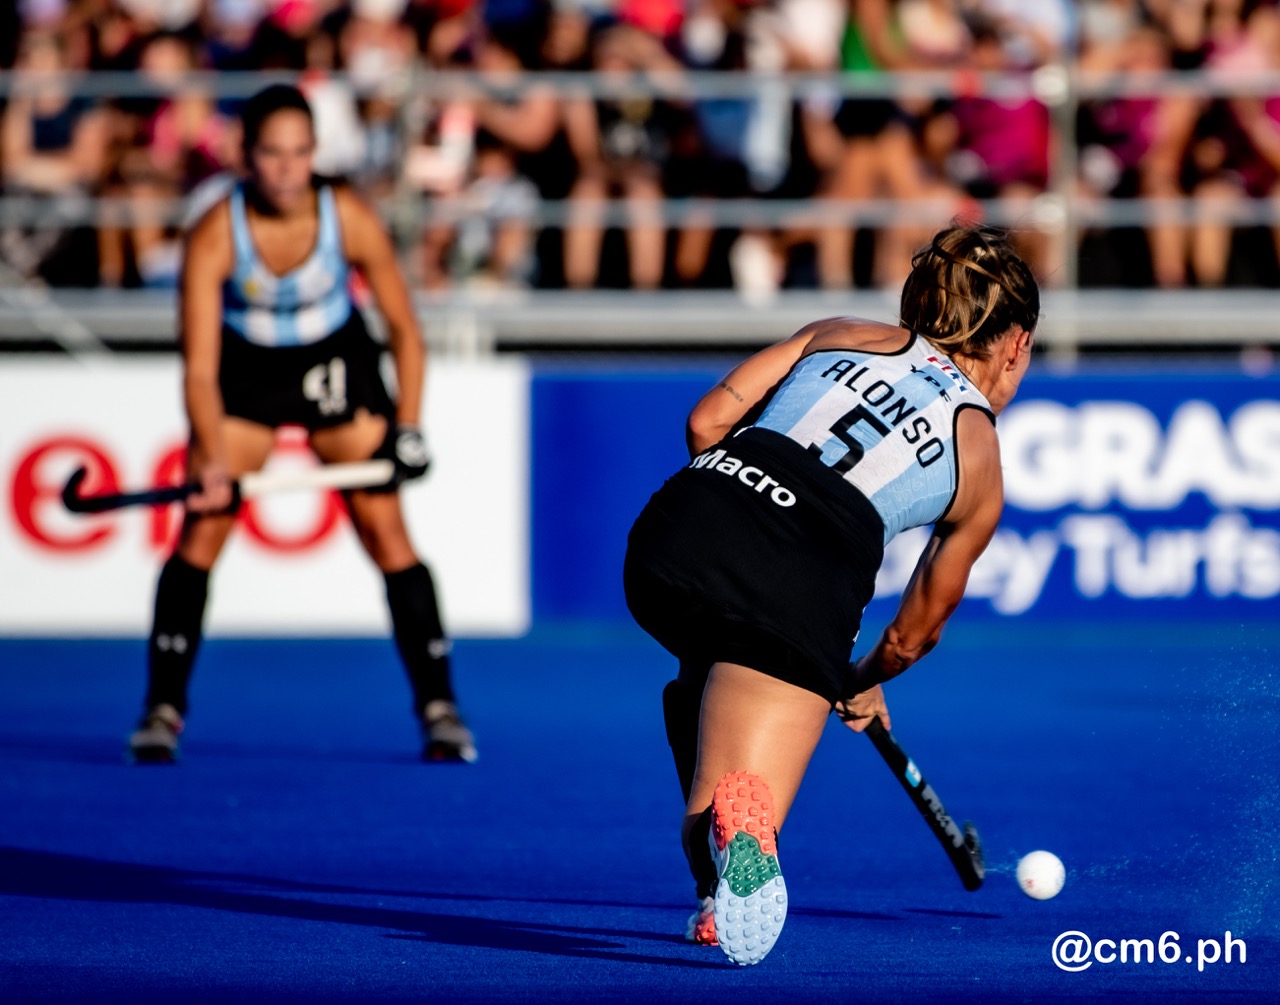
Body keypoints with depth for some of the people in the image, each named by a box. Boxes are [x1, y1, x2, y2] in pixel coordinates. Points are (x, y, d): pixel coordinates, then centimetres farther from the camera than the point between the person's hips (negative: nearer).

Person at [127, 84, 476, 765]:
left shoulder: (350, 219, -23)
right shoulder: (214, 236, -26)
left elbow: (404, 330, -10)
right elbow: (200, 368, -27)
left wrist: (408, 429, -16)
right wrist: (211, 462, -40)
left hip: (336, 367, 0)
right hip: (245, 372, 0)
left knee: (387, 534, -7)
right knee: (199, 533, -10)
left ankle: (440, 709, 1)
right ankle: (163, 710, -1)